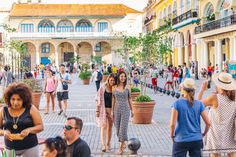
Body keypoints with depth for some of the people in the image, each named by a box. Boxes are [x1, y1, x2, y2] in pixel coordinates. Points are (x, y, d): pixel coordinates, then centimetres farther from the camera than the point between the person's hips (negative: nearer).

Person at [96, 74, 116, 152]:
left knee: (110, 126, 10)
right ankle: (103, 145, -11)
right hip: (103, 109, -3)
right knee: (104, 126, -9)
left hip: (112, 110, 3)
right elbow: (99, 100, -3)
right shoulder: (102, 88, -4)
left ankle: (108, 144, 23)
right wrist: (97, 110, -6)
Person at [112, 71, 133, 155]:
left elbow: (129, 99, 8)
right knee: (118, 128, 8)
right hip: (117, 109, 2)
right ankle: (123, 144, 28)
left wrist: (131, 110, 11)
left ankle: (121, 148, 3)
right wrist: (112, 111, 6)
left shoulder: (127, 88, 1)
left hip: (125, 109, -2)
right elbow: (113, 100, 7)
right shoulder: (115, 88, 3)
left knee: (123, 128, -5)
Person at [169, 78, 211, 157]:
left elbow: (172, 124, -15)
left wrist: (172, 135, 2)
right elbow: (208, 123, -3)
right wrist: (204, 134, 14)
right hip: (196, 140, 3)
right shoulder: (199, 104, -2)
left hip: (181, 141, -3)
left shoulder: (177, 103, -10)